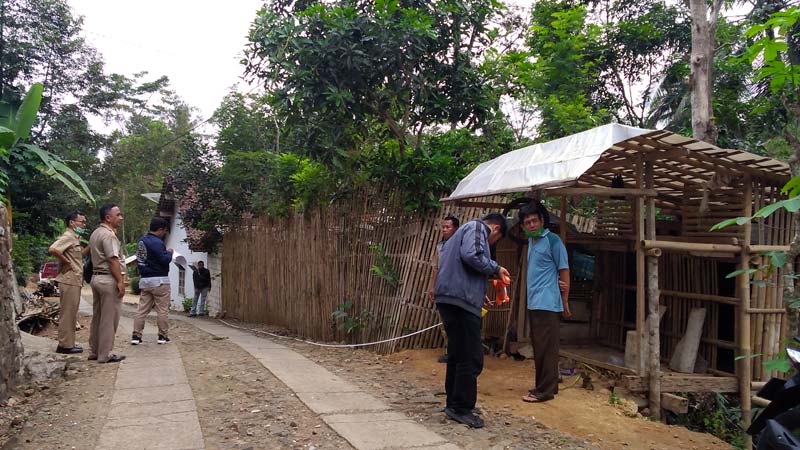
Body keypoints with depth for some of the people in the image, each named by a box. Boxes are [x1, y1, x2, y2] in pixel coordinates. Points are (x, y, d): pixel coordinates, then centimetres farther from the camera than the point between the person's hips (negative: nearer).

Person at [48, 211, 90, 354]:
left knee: (70, 313, 15)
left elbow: (79, 255, 28)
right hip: (69, 280, -10)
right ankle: (65, 345, 1)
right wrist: (66, 262, -19)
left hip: (74, 281, 10)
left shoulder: (74, 238, 17)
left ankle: (68, 343, 23)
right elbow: (53, 249, -29)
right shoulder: (68, 237, -14)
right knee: (67, 313, -4)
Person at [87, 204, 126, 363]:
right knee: (109, 319, -3)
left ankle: (94, 351, 22)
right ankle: (105, 354, 2)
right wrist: (120, 281, -19)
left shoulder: (95, 233, 16)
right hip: (109, 279, -10)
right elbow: (113, 260, -21)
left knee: (97, 317, 15)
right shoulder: (108, 235, -16)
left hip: (96, 277, 10)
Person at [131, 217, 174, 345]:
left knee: (142, 309, 8)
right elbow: (165, 260, -21)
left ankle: (136, 336, 7)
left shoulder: (141, 240, 11)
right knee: (163, 310, 2)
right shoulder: (156, 242, -17)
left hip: (144, 280, 8)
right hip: (159, 280, -8)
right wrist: (169, 252, 0)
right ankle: (163, 336, 8)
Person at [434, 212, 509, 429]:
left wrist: (480, 294, 29)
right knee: (472, 357, -5)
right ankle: (461, 408, 0)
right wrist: (496, 268, -5)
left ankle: (454, 403, 23)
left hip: (449, 298, 10)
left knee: (457, 354, 16)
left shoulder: (463, 231, 28)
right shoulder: (477, 227, -1)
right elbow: (471, 256, -20)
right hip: (461, 299, -10)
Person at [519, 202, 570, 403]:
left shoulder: (553, 240, -9)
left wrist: (565, 302, -7)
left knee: (546, 348, -4)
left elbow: (564, 271, -8)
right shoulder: (531, 241, 15)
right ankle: (548, 385, 23)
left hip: (547, 304, -8)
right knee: (539, 347, 13)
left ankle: (545, 390, 2)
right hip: (533, 303, 8)